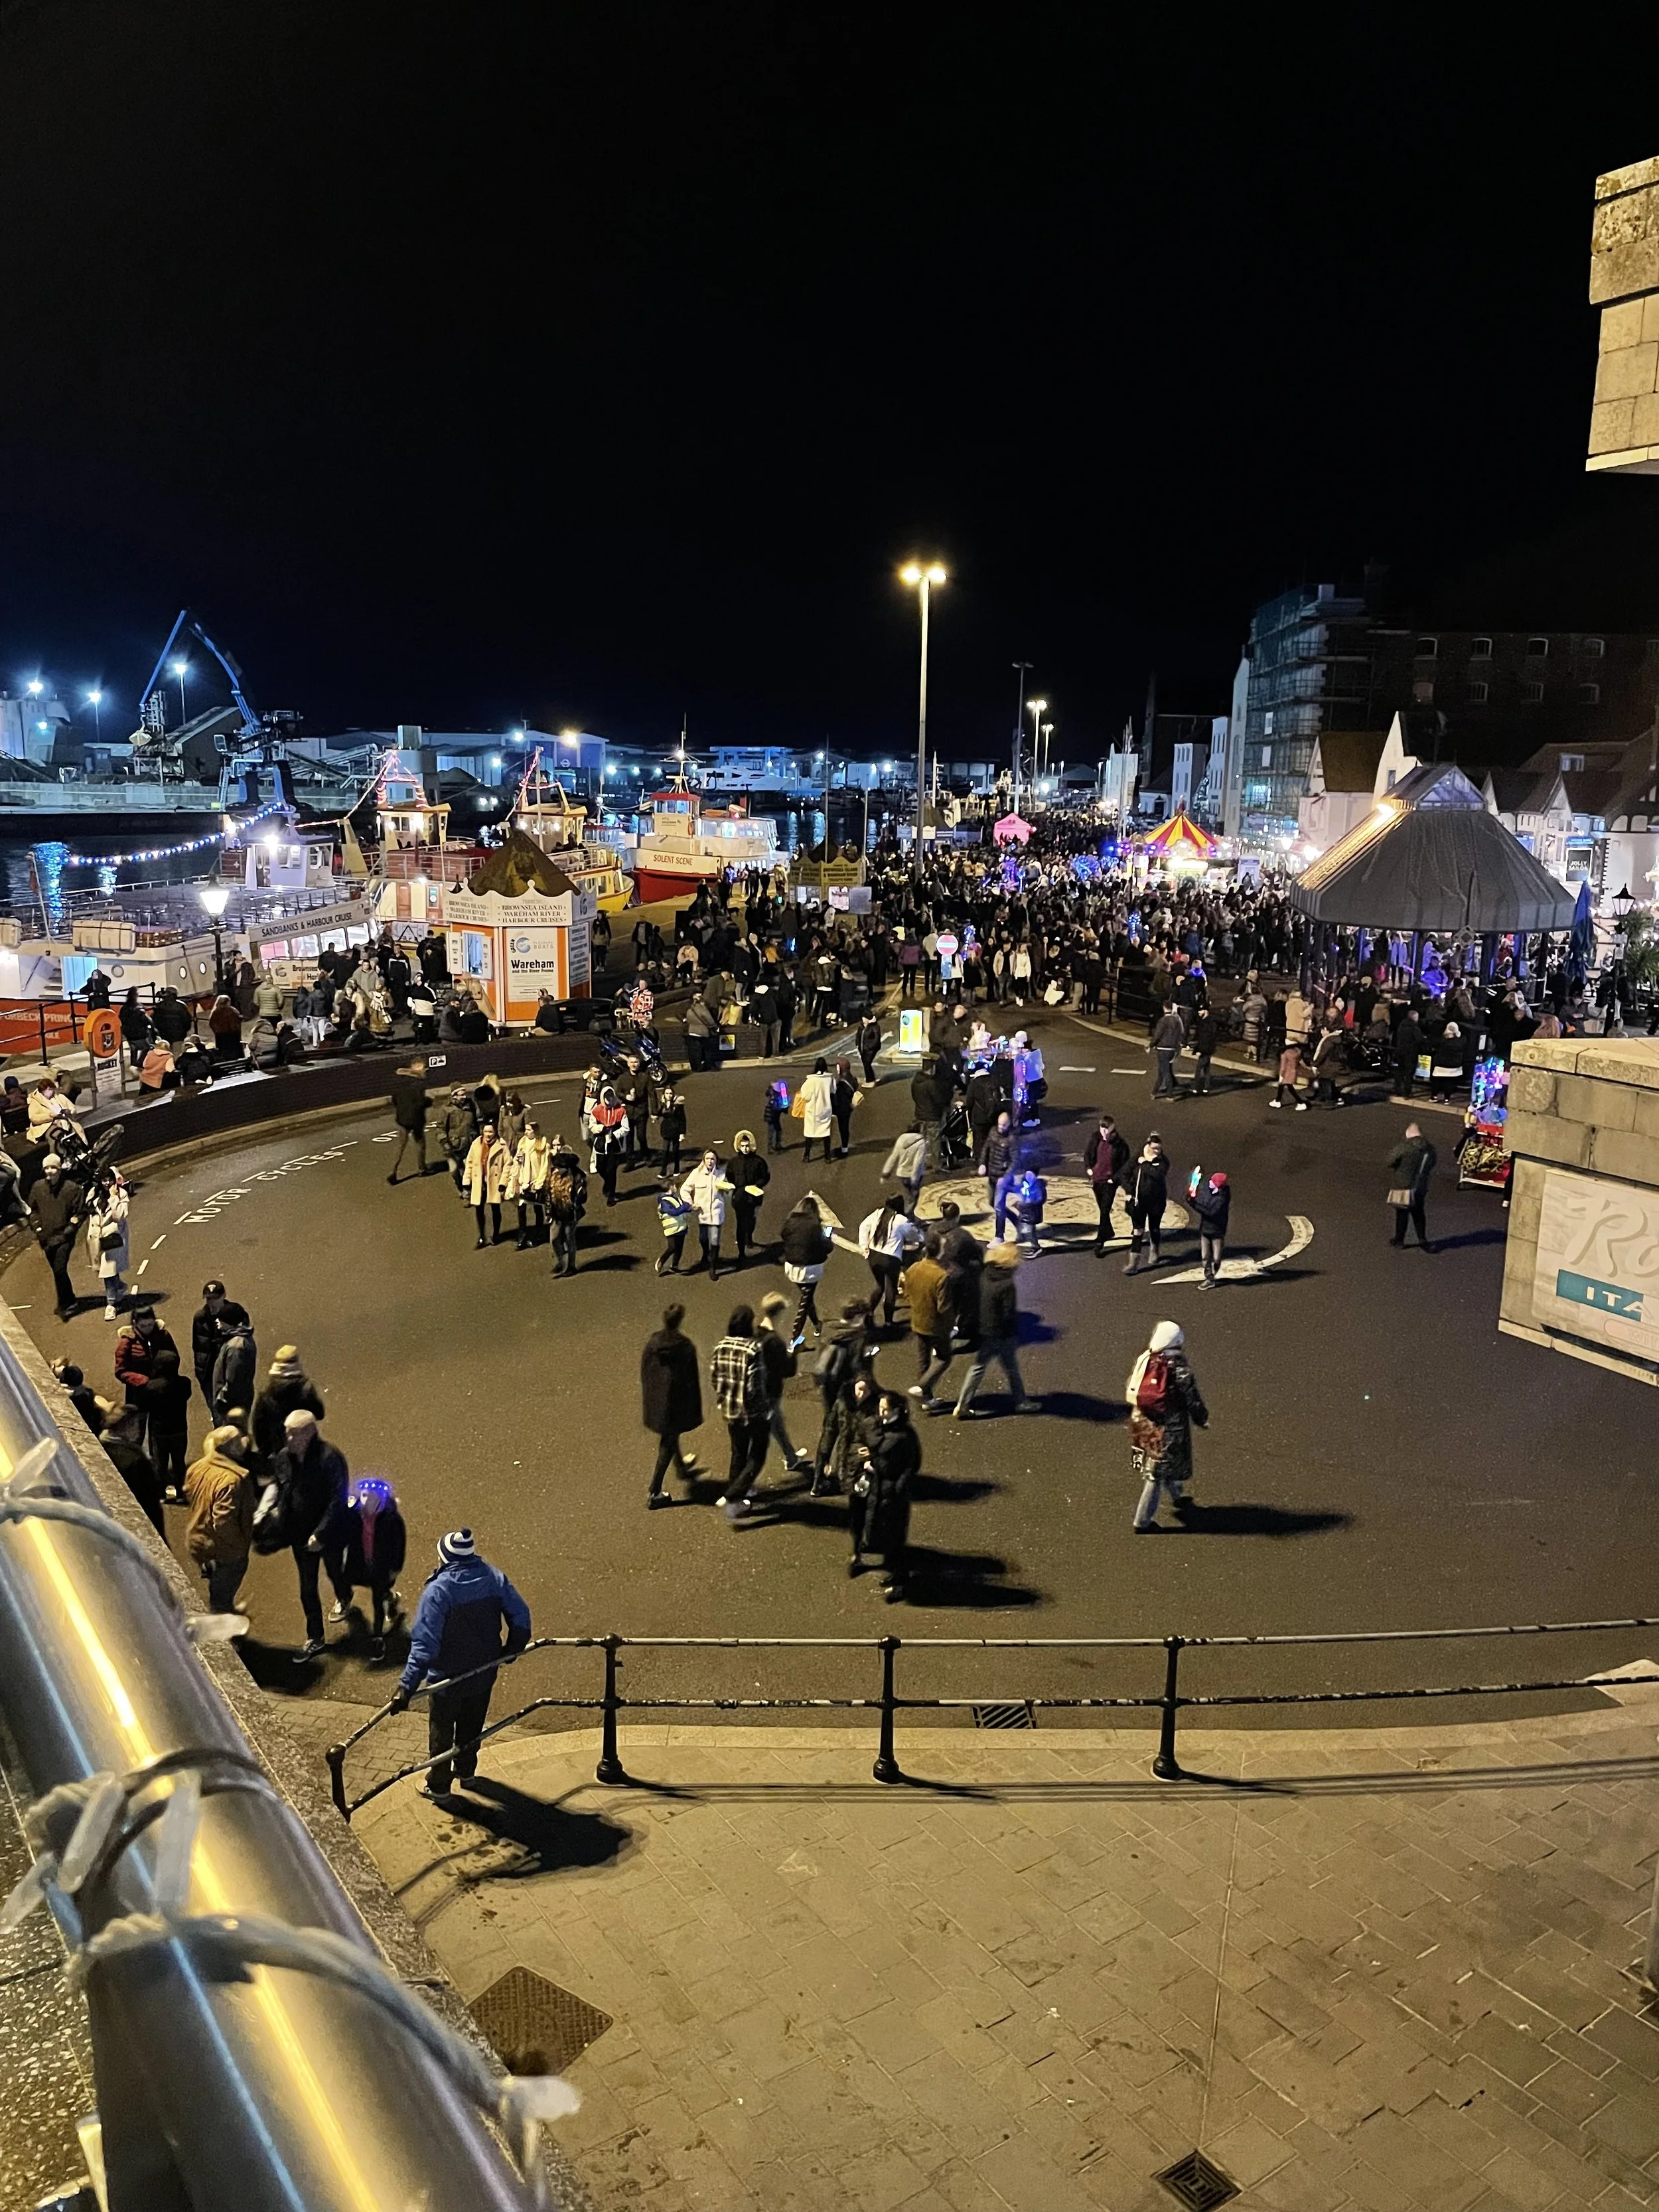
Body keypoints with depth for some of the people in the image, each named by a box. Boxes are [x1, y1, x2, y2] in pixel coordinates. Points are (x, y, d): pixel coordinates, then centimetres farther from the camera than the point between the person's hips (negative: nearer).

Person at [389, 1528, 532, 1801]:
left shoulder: (438, 1591, -27)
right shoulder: (494, 1578, -13)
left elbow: (424, 1645, -31)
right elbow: (521, 1616, -9)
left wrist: (407, 1686, -29)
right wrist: (513, 1648, 9)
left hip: (447, 1678, -4)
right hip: (484, 1673, 4)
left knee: (441, 1730, 18)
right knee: (472, 1725, 27)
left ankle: (438, 1786, 33)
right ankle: (466, 1770, 46)